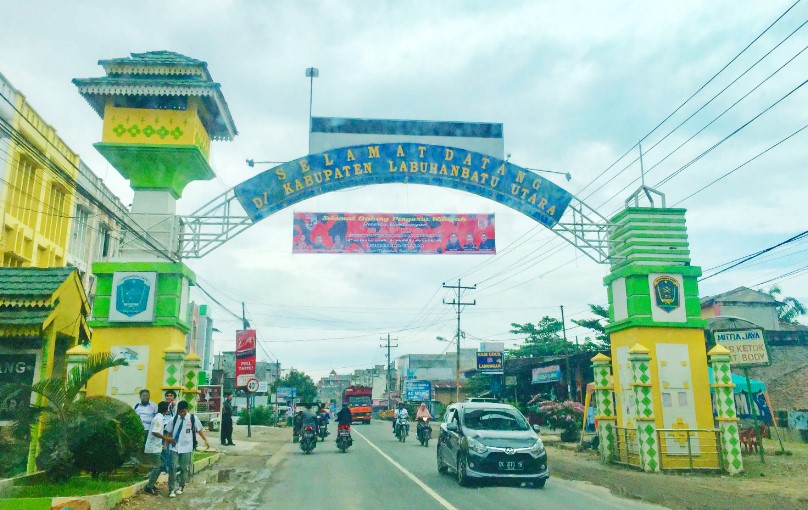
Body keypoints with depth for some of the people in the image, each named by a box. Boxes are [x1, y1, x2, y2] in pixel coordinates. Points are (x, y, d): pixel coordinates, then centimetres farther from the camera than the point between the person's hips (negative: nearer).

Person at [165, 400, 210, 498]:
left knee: (184, 468, 7)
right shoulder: (174, 419, -3)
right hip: (174, 448, 0)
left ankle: (180, 487, 24)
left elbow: (200, 430, 0)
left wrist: (206, 440, -9)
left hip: (186, 448, 0)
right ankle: (173, 489, 2)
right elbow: (168, 432, 4)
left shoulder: (193, 418, -6)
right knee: (173, 468, -5)